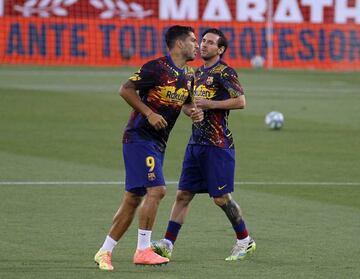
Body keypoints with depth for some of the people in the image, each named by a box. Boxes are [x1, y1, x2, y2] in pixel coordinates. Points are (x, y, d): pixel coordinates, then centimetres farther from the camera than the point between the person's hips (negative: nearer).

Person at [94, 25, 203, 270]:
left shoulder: (189, 76, 12)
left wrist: (194, 112, 3)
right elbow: (126, 90, -13)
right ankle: (143, 250, -12)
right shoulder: (157, 67, -12)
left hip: (158, 143, 8)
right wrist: (150, 114, -19)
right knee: (156, 189, -18)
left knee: (133, 199, 8)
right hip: (139, 137, -8)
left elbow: (185, 103, 26)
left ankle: (105, 252, 13)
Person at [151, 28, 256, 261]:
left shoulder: (224, 72, -9)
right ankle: (168, 244, 1)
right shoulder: (199, 72, 17)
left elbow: (240, 101, -16)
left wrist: (210, 104, -17)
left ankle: (245, 241, 13)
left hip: (218, 144, -8)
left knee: (221, 197, -3)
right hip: (196, 142, 8)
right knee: (183, 194, 3)